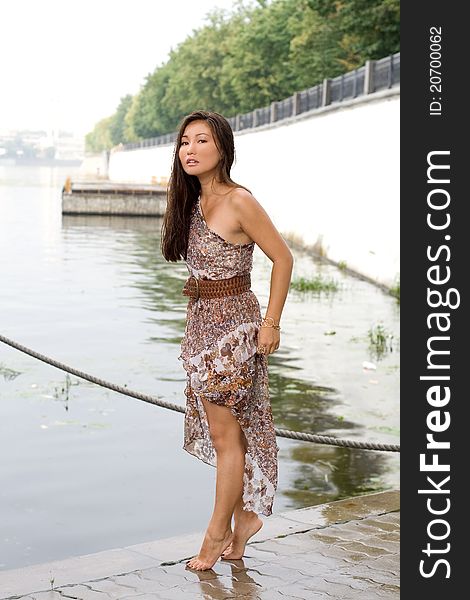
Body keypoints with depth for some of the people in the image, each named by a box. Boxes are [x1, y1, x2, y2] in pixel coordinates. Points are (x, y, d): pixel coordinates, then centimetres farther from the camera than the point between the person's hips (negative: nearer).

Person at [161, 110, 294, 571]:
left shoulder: (239, 202, -16)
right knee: (225, 431, 15)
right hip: (201, 324, 8)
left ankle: (218, 531, 15)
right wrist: (198, 320, 16)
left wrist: (271, 323, -13)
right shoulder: (193, 202, 8)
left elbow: (283, 259, -13)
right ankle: (244, 515, 28)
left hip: (233, 327, -8)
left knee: (224, 434, 2)